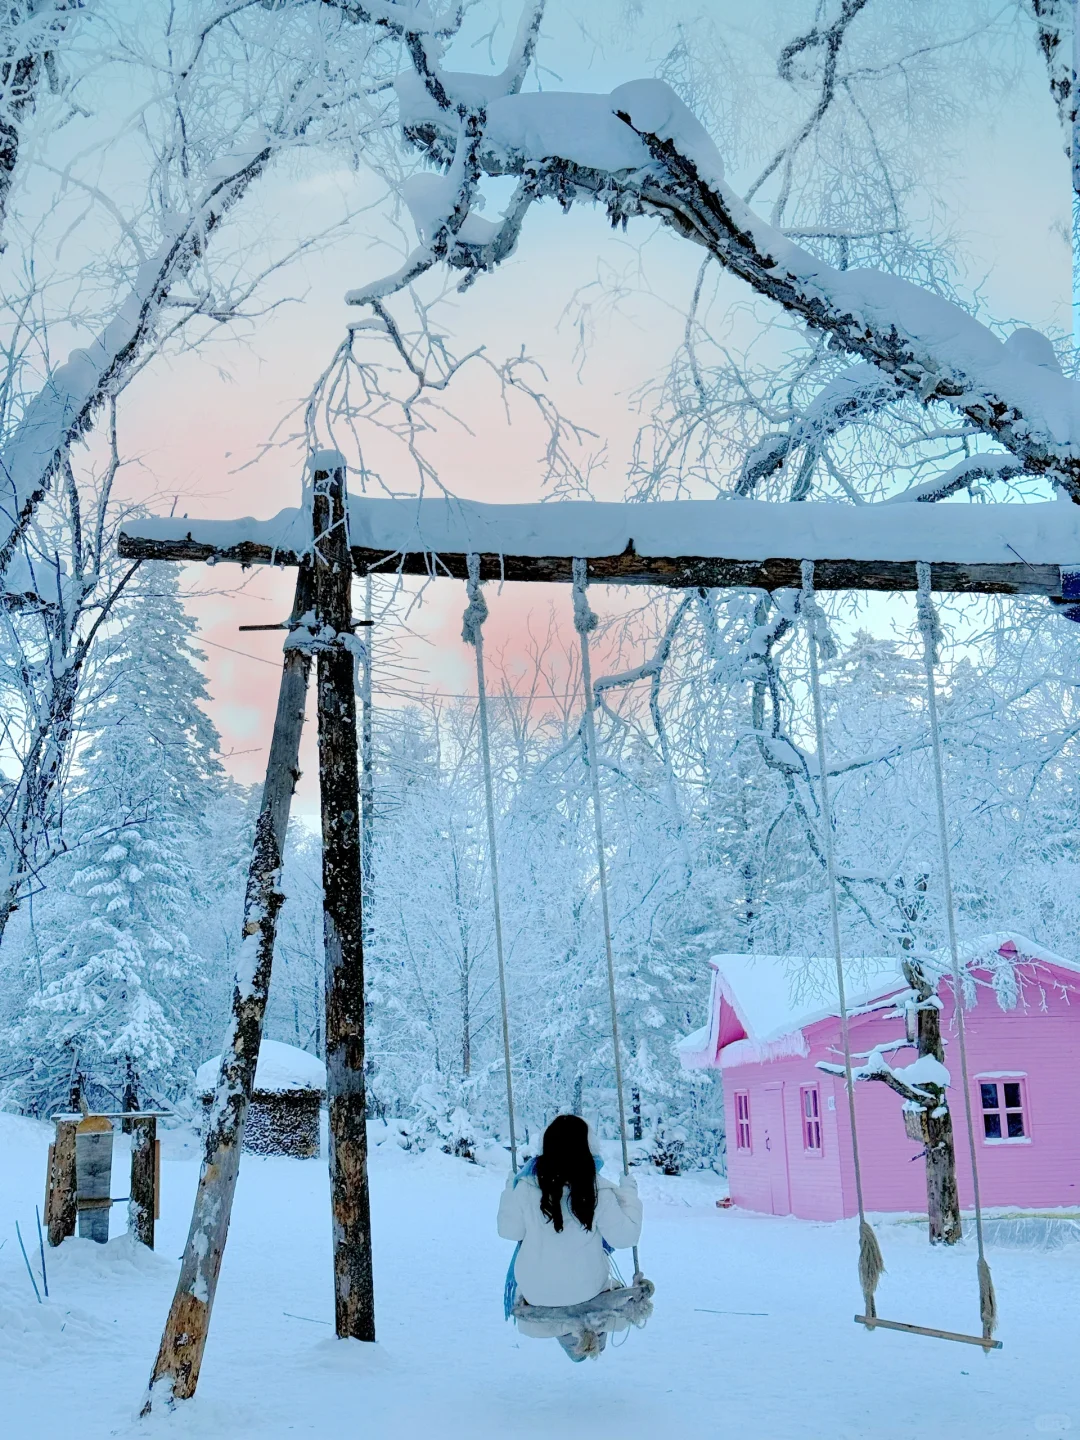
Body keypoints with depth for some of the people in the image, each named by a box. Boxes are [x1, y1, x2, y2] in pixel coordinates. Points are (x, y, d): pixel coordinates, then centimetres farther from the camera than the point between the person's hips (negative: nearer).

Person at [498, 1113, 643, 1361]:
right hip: (586, 1290, 0)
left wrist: (509, 1193, 9)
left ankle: (572, 1346, 36)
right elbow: (624, 1237, -13)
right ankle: (594, 1336, 27)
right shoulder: (598, 1191, -21)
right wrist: (629, 1195, -1)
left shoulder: (525, 1187, -18)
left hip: (536, 1292, 0)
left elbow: (509, 1230, -4)